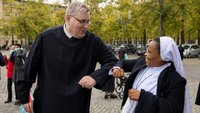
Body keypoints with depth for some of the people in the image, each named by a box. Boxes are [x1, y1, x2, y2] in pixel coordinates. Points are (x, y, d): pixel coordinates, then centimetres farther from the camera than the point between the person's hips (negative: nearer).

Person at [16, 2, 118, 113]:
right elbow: (30, 68, -2)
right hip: (47, 104, 0)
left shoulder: (93, 41, -7)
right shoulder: (46, 38, -8)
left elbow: (112, 61, 0)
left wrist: (95, 77, -17)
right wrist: (24, 97, 2)